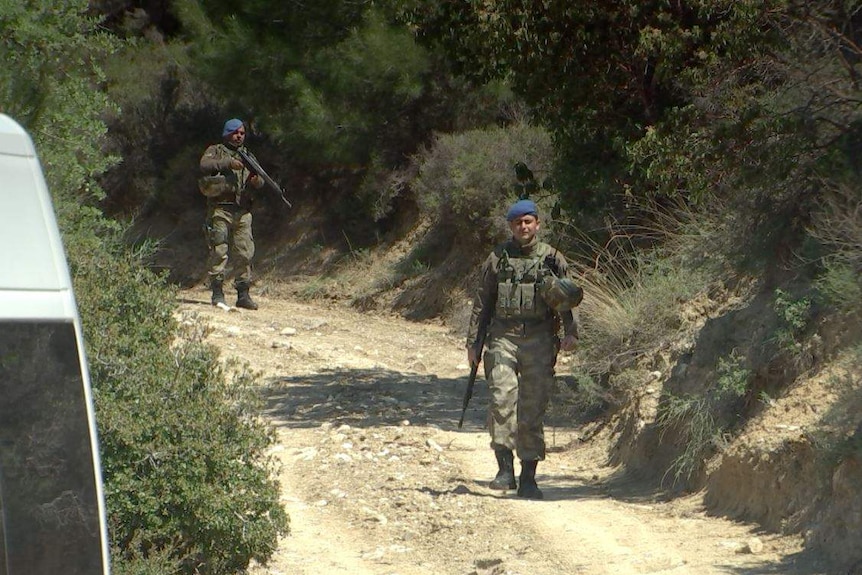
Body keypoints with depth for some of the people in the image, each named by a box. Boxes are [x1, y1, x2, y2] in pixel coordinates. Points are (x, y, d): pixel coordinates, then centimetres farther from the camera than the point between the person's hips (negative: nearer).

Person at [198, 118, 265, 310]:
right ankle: (217, 293, -2)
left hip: (242, 211, 4)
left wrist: (257, 180, -10)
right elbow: (204, 165, -14)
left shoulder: (247, 155, 20)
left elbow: (259, 181, 14)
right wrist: (228, 163, -21)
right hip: (220, 209, -4)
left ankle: (243, 294, 3)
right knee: (219, 252, -7)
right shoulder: (216, 151, 7)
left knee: (245, 253, 0)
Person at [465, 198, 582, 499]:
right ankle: (505, 467, -13)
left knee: (533, 408, -1)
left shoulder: (553, 260, 8)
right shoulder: (498, 259, 10)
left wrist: (570, 331, -10)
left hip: (539, 340, 0)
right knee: (502, 399, -16)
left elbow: (567, 301, 6)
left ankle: (528, 477, 6)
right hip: (503, 337, 0)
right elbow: (482, 302, 14)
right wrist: (473, 341, 10)